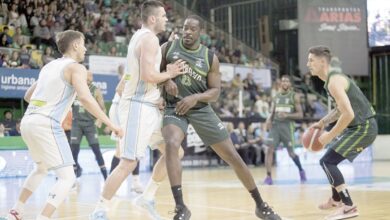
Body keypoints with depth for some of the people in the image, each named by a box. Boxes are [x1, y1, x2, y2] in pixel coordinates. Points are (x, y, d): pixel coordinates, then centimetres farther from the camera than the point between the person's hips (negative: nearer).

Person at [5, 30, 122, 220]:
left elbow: (28, 95, 29)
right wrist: (110, 124, -17)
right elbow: (85, 98, -19)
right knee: (67, 177, -6)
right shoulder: (75, 67, -3)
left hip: (27, 121, 9)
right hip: (47, 124, -8)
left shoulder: (49, 65, 20)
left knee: (42, 168, 30)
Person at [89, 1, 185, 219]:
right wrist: (170, 73, -8)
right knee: (129, 162, -12)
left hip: (149, 106, 10)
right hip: (139, 106, -10)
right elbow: (148, 75, -23)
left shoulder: (142, 36, 18)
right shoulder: (149, 38, -14)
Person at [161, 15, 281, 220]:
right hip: (174, 108, -1)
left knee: (232, 156, 0)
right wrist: (166, 80, -16)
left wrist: (196, 97, -19)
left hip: (202, 110, 1)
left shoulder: (210, 57, 0)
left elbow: (215, 91, -1)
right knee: (171, 145, -33)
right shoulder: (168, 47, -1)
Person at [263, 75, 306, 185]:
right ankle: (268, 176, -13)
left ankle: (301, 170, 32)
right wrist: (269, 119, -5)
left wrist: (287, 115, -20)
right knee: (269, 149, -14)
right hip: (275, 125, 3)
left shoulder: (294, 96, -1)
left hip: (287, 125, -3)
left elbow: (300, 114, -4)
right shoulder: (276, 96, 12)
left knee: (291, 153, 4)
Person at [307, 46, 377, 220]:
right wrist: (323, 122, 14)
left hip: (363, 127, -10)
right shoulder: (334, 77, 12)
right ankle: (336, 199, 40)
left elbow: (348, 114, -29)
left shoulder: (334, 81, -21)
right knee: (332, 158, 24)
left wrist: (330, 136, -19)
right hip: (361, 126, 10)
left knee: (327, 161, -12)